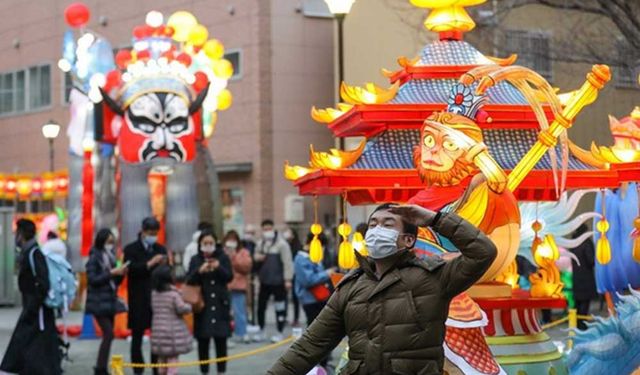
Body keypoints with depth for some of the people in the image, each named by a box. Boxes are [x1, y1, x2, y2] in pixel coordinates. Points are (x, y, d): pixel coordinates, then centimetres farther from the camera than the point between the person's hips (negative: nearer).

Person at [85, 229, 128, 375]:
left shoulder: (110, 257, 13)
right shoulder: (94, 258, -7)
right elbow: (92, 279, -15)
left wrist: (121, 274, -3)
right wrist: (111, 273, -18)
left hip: (110, 301, 7)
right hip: (99, 302, -7)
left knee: (108, 335, 5)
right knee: (108, 334, -15)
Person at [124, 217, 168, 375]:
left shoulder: (161, 249, 12)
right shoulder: (131, 249, 2)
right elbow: (131, 269, -14)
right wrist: (149, 264, -22)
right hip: (139, 301, -2)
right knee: (137, 337, 4)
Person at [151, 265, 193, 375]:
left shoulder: (154, 294, 2)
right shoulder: (174, 294, -16)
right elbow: (182, 308, -21)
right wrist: (189, 306, 1)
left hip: (158, 330, 6)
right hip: (173, 331, -6)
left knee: (162, 358, 16)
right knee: (172, 357, -1)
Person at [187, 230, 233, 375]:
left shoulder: (223, 258, 3)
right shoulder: (195, 260, 4)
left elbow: (229, 277, -3)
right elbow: (189, 281, -2)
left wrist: (219, 268, -22)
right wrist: (200, 271, -21)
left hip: (220, 304, 0)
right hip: (202, 305, 0)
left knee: (221, 340, 0)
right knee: (203, 341, 1)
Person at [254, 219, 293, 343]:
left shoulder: (281, 243, -10)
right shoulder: (260, 243, 10)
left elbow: (287, 262, -13)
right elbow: (256, 256, 22)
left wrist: (288, 279, -18)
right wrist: (256, 257, -4)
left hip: (278, 281, -6)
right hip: (264, 281, 6)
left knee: (280, 307, 2)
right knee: (261, 306, 10)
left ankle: (280, 333, 11)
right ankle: (261, 331, 23)